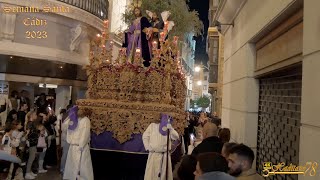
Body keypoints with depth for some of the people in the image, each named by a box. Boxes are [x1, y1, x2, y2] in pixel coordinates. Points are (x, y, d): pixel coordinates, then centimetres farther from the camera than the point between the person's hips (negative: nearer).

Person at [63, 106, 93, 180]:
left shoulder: (86, 120, -10)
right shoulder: (75, 119, 12)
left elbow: (85, 134, -15)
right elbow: (70, 131, 13)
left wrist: (80, 146, -17)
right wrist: (70, 140, -2)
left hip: (81, 146, -7)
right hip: (73, 145, 7)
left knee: (81, 165, -2)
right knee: (72, 164, 13)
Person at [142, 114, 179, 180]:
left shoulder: (169, 128, 8)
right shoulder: (152, 125, 3)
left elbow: (176, 137, -4)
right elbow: (145, 136, 5)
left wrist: (171, 129, -18)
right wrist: (148, 147, -3)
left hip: (165, 155, 2)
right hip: (154, 154, -2)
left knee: (165, 173, 9)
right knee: (152, 173, 1)